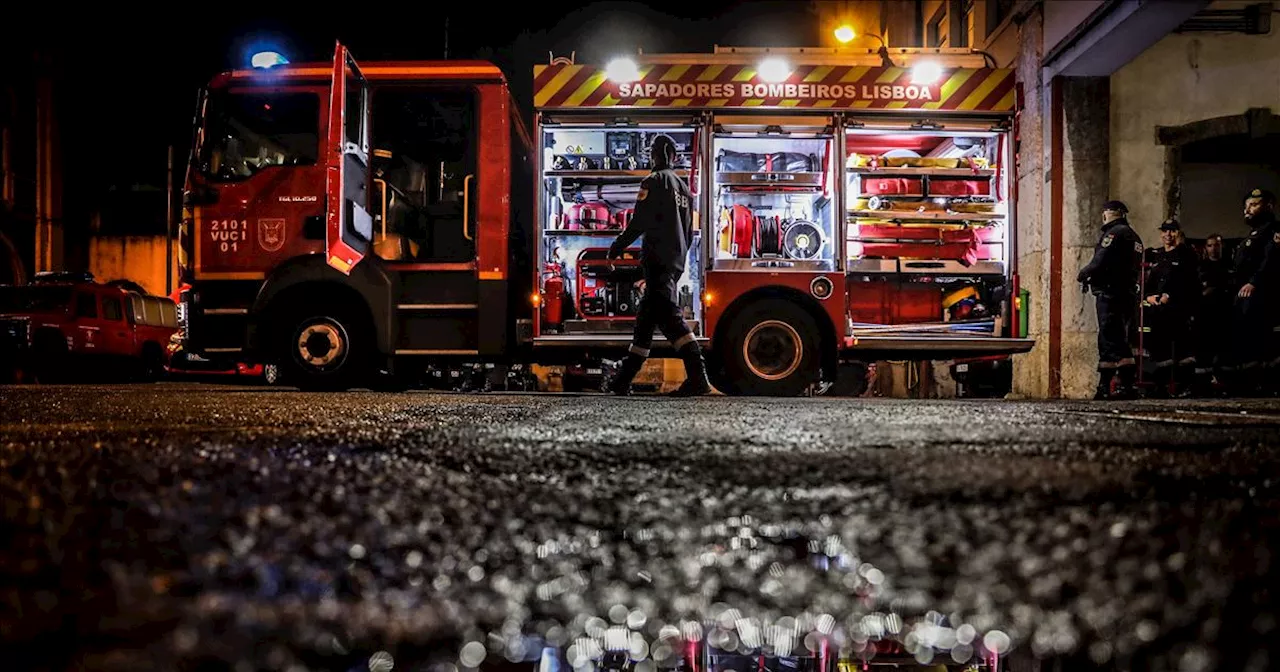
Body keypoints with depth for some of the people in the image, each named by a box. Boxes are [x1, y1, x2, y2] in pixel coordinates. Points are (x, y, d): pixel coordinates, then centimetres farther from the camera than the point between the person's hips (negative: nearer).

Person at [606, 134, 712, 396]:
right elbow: (689, 233, 23)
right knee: (646, 319, 14)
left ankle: (698, 376, -33)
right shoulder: (683, 188, 21)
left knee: (668, 316, -19)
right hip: (676, 263, 9)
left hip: (658, 261, -9)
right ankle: (623, 380, 19)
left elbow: (639, 221, -13)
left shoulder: (655, 181, -5)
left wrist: (618, 246, -2)